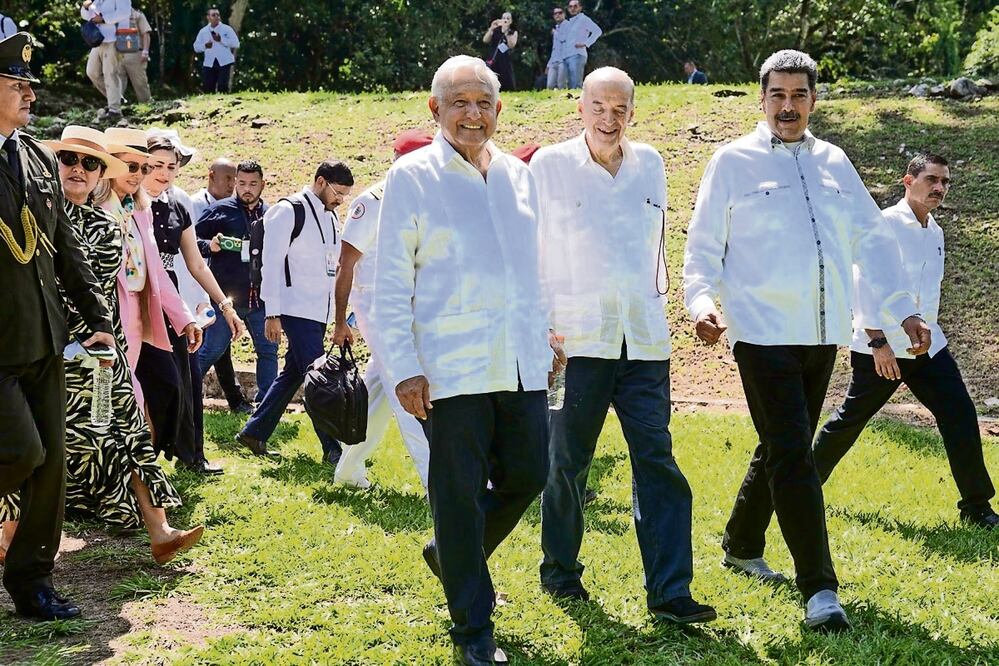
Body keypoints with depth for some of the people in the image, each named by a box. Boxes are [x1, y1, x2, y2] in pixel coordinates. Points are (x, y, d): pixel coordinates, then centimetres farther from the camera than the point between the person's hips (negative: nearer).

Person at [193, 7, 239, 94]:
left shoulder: (227, 29, 3)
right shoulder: (203, 31, 12)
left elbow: (236, 44, -5)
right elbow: (196, 47, 13)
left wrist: (221, 40, -14)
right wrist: (205, 46, -8)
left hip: (224, 63, -3)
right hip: (209, 64, 3)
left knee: (223, 87, -10)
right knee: (207, 87, -1)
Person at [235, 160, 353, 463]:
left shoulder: (330, 217, 16)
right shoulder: (289, 211, -9)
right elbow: (272, 263, -11)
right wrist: (272, 314, -14)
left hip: (320, 312, 9)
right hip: (297, 310, -8)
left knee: (293, 373, 12)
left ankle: (254, 433, 22)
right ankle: (332, 449, -7)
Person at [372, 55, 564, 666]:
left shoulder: (518, 175, 12)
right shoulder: (413, 177, -3)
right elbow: (391, 282, -5)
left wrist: (544, 334, 19)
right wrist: (404, 368, -10)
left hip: (522, 364, 5)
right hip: (452, 367, -5)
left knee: (528, 476, 10)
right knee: (460, 494, 1)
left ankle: (452, 556, 37)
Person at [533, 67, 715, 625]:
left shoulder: (650, 165, 10)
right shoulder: (551, 166, 0)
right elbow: (532, 250, 2)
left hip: (643, 339, 3)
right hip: (578, 337, -3)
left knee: (658, 460, -4)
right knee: (569, 461, 6)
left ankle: (670, 590, -4)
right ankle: (560, 570, 26)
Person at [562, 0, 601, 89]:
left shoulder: (583, 19, 1)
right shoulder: (568, 22, 24)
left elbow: (598, 31, -10)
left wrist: (586, 43, -13)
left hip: (577, 55, -8)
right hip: (566, 57, 8)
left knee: (576, 86, -15)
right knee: (570, 86, 4)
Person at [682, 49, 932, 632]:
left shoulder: (833, 162, 13)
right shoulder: (734, 162, 0)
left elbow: (872, 239, 13)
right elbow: (704, 244, -1)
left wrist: (904, 310, 6)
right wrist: (703, 301, -18)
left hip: (823, 333, 5)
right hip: (763, 331, -5)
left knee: (783, 451, 15)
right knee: (793, 455, -12)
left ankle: (742, 547, 36)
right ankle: (820, 590, -12)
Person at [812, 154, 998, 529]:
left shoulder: (935, 232, 13)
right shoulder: (885, 224, -12)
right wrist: (878, 342, -20)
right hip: (880, 347, -7)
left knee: (960, 417, -2)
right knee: (851, 420, 4)